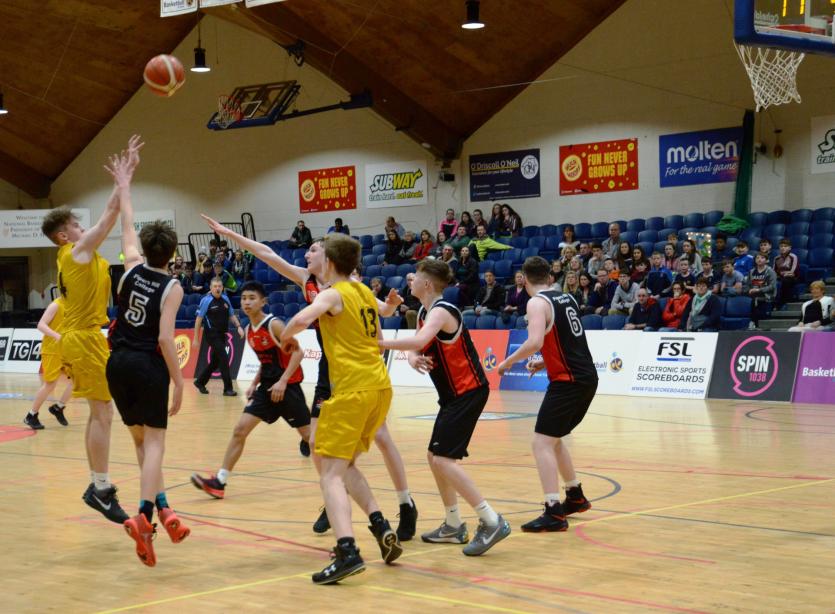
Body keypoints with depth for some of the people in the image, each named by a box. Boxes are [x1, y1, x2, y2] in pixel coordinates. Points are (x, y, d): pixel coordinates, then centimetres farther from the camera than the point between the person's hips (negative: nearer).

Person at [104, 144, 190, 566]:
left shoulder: (132, 267, 4)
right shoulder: (172, 287, -7)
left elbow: (127, 226, 20)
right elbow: (165, 338, -14)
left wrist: (124, 184, 32)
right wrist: (180, 383, -10)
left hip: (118, 363, 4)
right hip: (149, 366, -4)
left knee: (140, 437, 16)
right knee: (154, 440, 0)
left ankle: (162, 508, 10)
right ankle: (144, 513, -18)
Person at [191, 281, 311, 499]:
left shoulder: (274, 325, -15)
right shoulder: (249, 331, 8)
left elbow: (297, 352, -19)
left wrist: (283, 381, -25)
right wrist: (254, 383, 10)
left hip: (287, 386, -7)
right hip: (267, 386, 7)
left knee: (308, 435, 3)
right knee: (240, 430, -3)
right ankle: (219, 481, -3)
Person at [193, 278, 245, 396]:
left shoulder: (225, 299, 6)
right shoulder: (206, 300, -10)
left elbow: (231, 315, 17)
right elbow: (199, 319, -8)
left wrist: (238, 326, 0)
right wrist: (196, 339, -9)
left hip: (222, 335, 7)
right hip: (212, 335, -7)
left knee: (215, 361, 15)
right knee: (224, 360, -13)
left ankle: (200, 382, 33)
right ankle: (228, 388, -8)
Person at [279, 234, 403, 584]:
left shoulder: (333, 294, -5)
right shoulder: (365, 292, 17)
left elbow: (301, 319, -23)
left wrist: (286, 336, -2)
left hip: (353, 389, -8)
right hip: (380, 385, 8)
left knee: (331, 472, -8)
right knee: (345, 464, 22)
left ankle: (347, 552, -24)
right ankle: (381, 528, 10)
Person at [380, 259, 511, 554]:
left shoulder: (441, 311, -18)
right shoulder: (424, 312, 13)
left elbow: (419, 341, -37)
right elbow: (416, 347, 8)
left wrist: (379, 343, -31)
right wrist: (413, 358, -15)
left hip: (468, 391, -10)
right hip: (454, 394, 10)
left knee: (443, 458, -15)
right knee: (435, 456, 14)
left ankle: (491, 522, -15)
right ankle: (454, 525, 24)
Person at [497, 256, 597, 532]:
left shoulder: (538, 303, -10)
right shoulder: (566, 298, 15)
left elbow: (535, 342, -25)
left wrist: (508, 362, -11)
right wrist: (546, 363, 24)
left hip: (568, 381, -9)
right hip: (587, 377, 9)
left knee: (542, 443, -9)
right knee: (553, 439, 24)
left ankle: (554, 513, -18)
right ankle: (575, 496, 33)